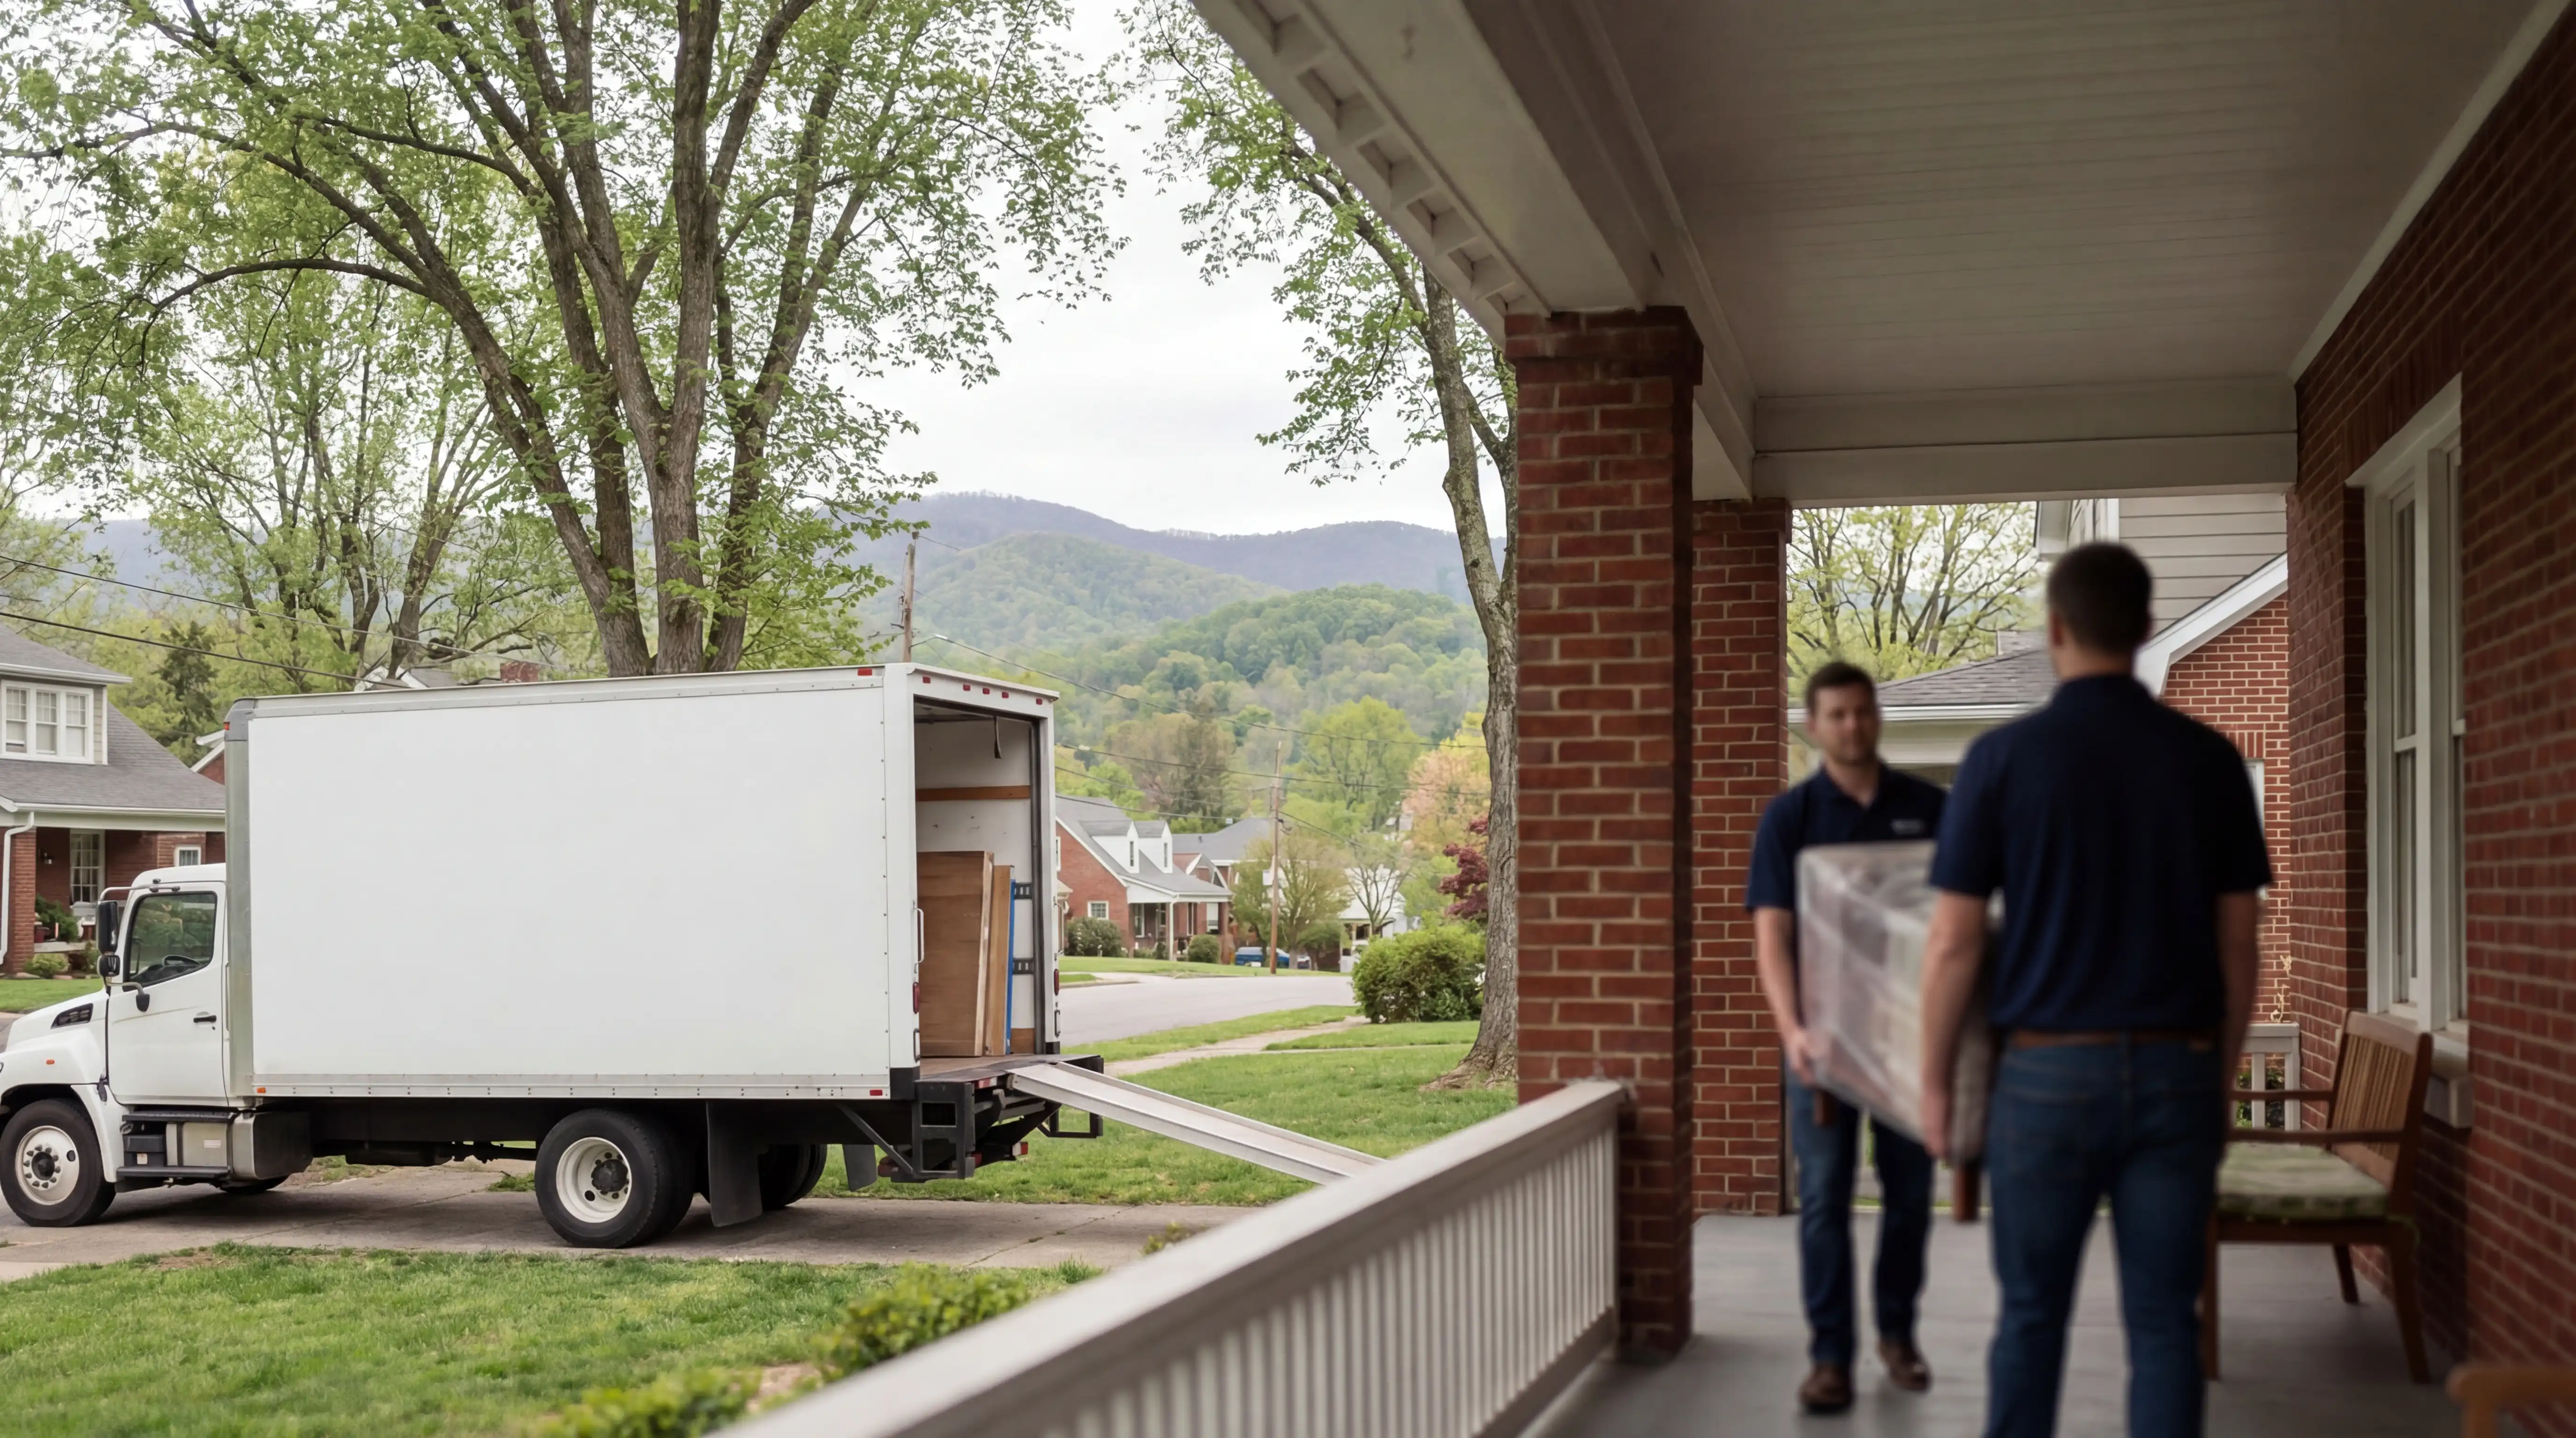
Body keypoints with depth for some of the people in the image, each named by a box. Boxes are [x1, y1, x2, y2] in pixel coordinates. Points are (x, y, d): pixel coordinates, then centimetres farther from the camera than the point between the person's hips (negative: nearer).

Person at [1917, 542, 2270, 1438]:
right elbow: (2238, 946, 5)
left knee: (2032, 1316, 10)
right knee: (2163, 1322, 6)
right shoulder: (2210, 759, 2)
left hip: (2050, 1071, -2)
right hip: (2176, 1071, 2)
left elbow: (1953, 945, -5)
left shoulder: (2004, 758, -6)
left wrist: (1935, 1082, 5)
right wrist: (2221, 1079, 16)